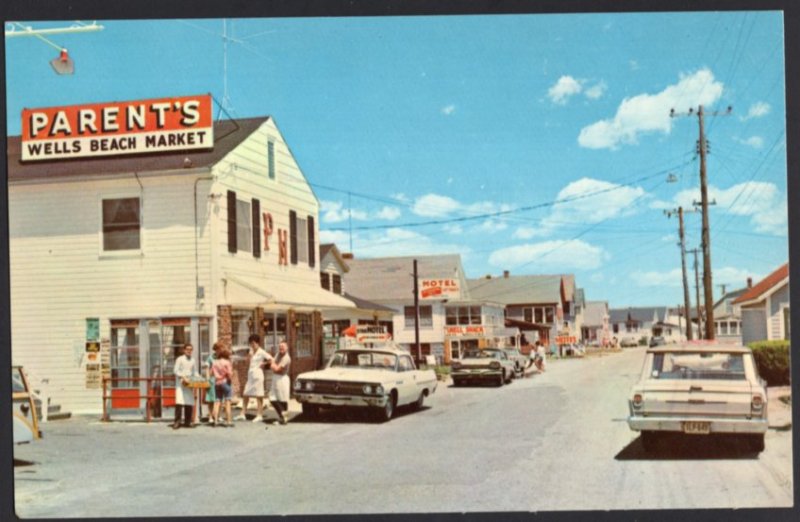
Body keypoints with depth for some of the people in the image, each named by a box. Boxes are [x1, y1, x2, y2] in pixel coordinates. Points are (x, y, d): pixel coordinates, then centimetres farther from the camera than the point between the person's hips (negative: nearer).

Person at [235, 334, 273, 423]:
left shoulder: (261, 352, -10)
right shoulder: (251, 351, 13)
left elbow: (270, 359, -19)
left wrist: (263, 364, -7)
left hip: (258, 375, -8)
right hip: (250, 375, 8)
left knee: (258, 396, -3)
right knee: (245, 395, 7)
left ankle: (259, 415, 0)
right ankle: (243, 414, 12)